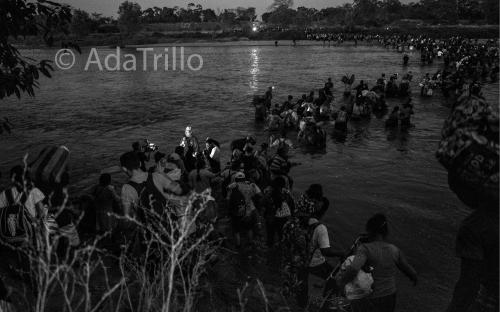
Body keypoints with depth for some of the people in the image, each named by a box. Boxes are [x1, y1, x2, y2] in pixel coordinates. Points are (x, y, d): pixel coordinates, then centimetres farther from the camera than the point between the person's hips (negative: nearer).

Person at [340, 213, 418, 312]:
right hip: (388, 300, 5)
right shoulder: (394, 250, -6)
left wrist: (342, 281, -19)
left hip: (367, 303, -5)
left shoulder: (365, 249, -21)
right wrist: (414, 278, 29)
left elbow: (353, 269, -38)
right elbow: (410, 272, 6)